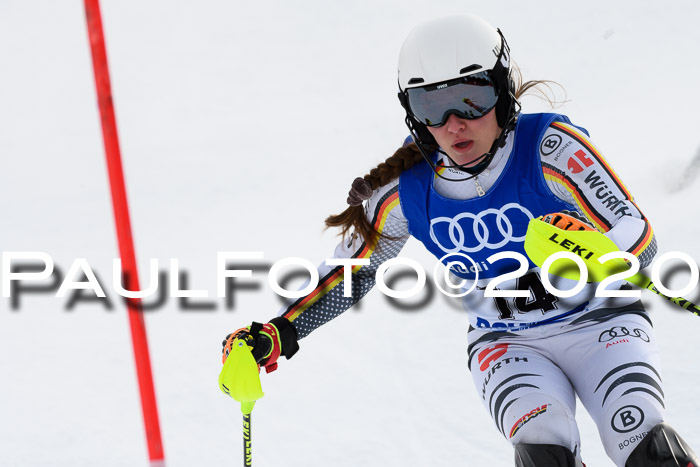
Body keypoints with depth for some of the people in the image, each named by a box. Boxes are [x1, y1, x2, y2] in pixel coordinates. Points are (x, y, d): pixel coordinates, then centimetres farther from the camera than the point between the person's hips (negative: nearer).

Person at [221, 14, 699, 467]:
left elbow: (639, 240, -20)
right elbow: (351, 272, 6)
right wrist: (277, 335, -5)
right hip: (507, 346, 2)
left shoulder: (549, 147, -19)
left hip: (600, 322, -2)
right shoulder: (408, 186, -10)